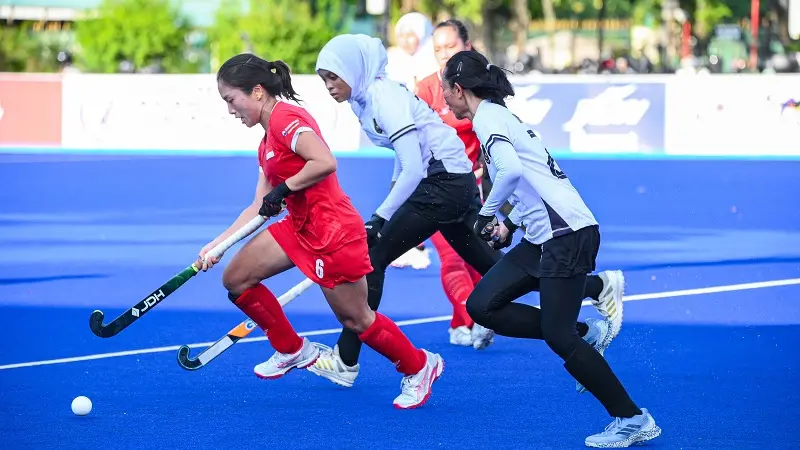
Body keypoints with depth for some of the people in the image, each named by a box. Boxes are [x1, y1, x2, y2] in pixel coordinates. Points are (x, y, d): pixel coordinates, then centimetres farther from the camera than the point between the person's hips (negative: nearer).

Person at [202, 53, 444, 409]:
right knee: (236, 279, 4)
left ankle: (419, 366, 23)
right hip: (300, 228, 10)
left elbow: (325, 162, -32)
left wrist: (284, 188, -21)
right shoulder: (268, 140, 14)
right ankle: (292, 350, 19)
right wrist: (216, 245, 11)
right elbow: (259, 207, 15)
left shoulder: (286, 118, -17)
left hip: (331, 231, -10)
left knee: (355, 319, 2)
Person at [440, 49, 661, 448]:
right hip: (545, 237, 10)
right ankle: (579, 339, 8)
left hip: (568, 234, -10)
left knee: (558, 336, -9)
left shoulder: (486, 117, -9)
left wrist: (488, 212, -13)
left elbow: (511, 169, -27)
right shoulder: (500, 114, 20)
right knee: (481, 306, 4)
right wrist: (510, 223, 19)